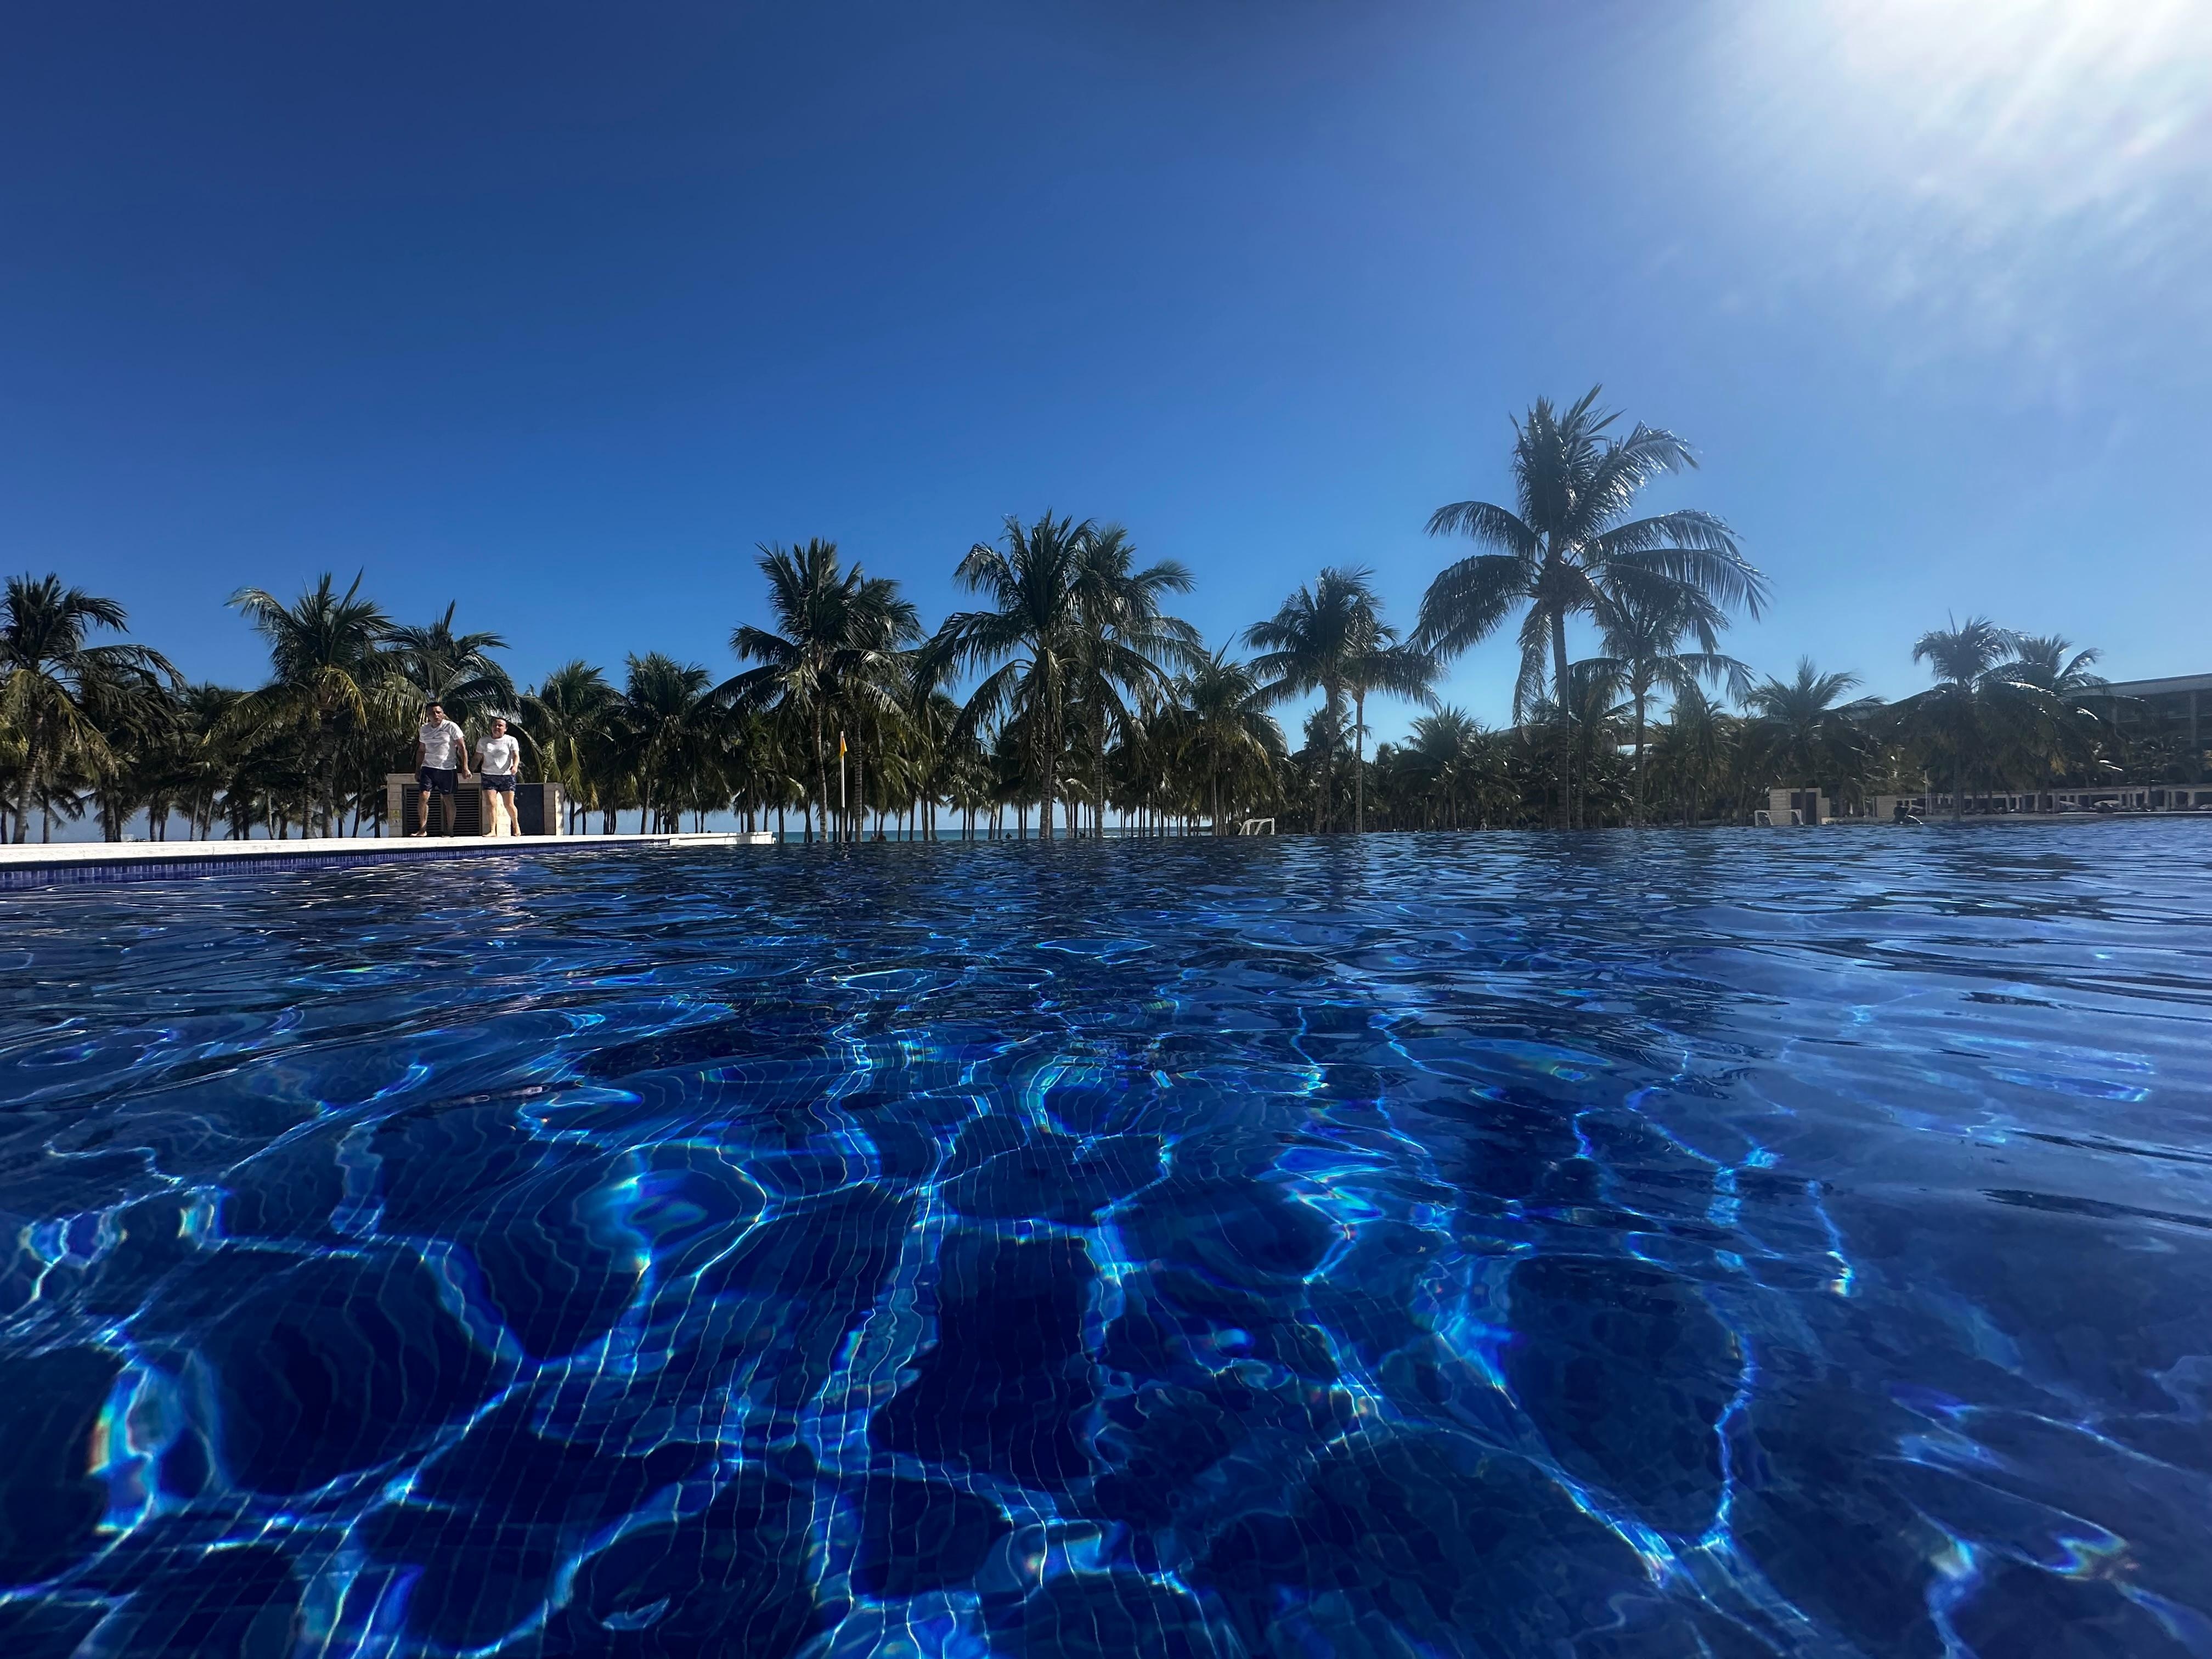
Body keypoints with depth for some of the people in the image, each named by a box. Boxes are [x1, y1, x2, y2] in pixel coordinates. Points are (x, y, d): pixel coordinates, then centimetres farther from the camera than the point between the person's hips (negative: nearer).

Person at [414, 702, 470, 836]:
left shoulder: (451, 727, -5)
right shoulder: (424, 730, 9)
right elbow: (421, 751, 20)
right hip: (428, 768, 4)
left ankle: (449, 831, 9)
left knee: (448, 800, 0)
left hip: (448, 769, -4)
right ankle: (422, 829, -1)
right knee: (424, 797, -8)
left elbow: (462, 748, -6)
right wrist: (417, 770, 16)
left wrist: (465, 768, -13)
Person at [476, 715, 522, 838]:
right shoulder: (483, 741, 11)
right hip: (488, 776, 2)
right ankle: (492, 830, -8)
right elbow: (478, 757, 13)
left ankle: (516, 827, 18)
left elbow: (516, 755, -10)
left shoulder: (511, 741, 3)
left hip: (506, 776, -2)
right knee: (490, 803, -9)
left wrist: (515, 766, -29)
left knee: (509, 804, -3)